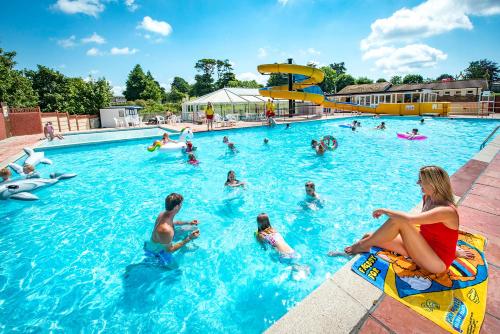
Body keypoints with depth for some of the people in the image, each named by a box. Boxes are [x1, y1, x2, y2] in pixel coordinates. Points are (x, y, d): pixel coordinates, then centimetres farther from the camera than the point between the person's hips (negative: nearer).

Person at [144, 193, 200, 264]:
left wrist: (188, 223, 8)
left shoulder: (163, 214, -17)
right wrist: (189, 238, -28)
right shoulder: (165, 230, -44)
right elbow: (169, 250, -28)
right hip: (156, 250, -8)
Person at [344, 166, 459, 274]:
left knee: (398, 220, -28)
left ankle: (363, 245, -14)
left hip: (438, 262, -8)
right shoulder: (428, 198, 1)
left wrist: (385, 211, -27)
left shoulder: (447, 210, -26)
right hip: (424, 250, 8)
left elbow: (409, 219, -40)